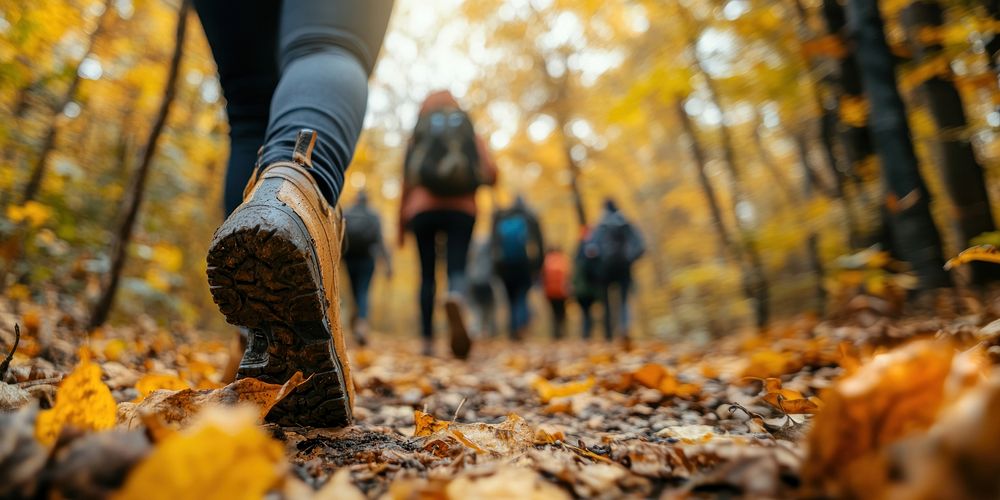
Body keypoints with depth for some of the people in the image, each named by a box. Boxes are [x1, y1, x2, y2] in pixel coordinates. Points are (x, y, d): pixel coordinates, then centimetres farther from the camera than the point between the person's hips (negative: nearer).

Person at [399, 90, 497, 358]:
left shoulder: (416, 139, 13)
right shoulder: (472, 136, 15)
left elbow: (406, 186, 6)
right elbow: (491, 172, 0)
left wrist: (401, 226, 12)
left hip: (422, 209, 0)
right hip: (462, 210, 0)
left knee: (427, 274, 6)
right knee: (457, 268, -6)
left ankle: (428, 340, 3)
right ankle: (455, 298, -42)